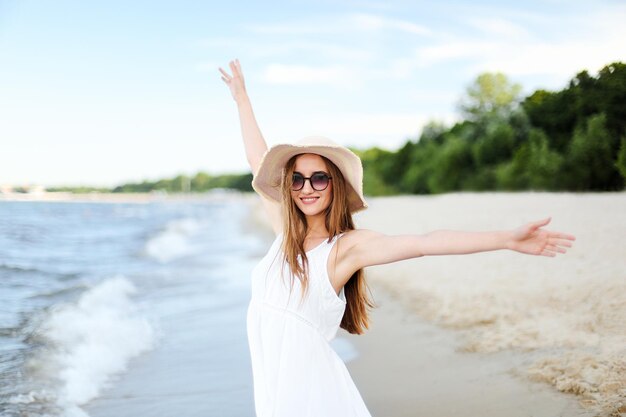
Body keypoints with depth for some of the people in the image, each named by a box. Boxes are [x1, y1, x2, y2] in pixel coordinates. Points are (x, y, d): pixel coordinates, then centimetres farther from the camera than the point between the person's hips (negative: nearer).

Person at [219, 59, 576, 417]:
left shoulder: (347, 246, -10)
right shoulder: (287, 231, 5)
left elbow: (422, 244, -23)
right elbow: (258, 160, 14)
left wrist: (508, 239, -33)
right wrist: (241, 96, 23)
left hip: (309, 385, -5)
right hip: (271, 384, 6)